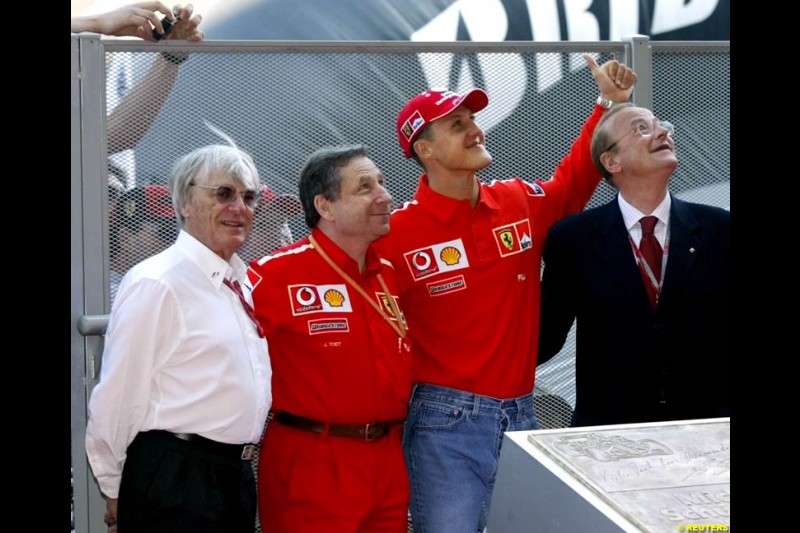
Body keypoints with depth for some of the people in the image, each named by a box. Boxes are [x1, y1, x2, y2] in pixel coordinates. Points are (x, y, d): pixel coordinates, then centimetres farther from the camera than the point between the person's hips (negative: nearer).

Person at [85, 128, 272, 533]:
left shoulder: (241, 283, 12)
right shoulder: (156, 284, -13)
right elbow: (117, 398, -12)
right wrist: (115, 489, -6)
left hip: (236, 477, 8)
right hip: (176, 482, -8)